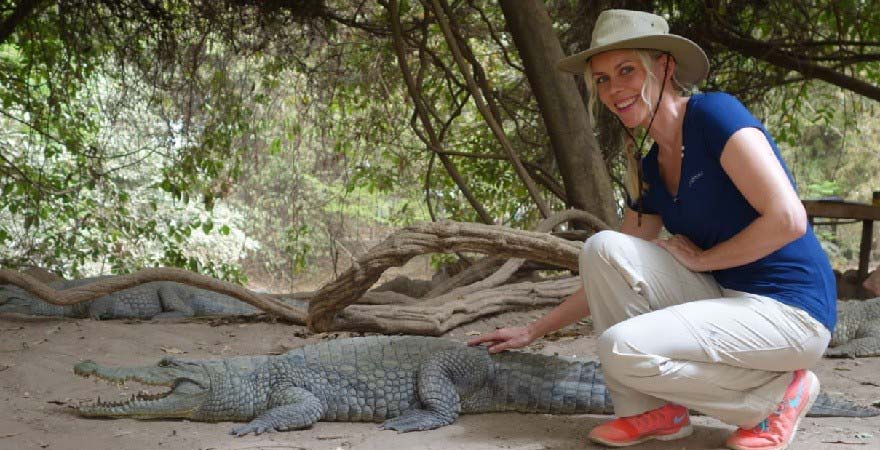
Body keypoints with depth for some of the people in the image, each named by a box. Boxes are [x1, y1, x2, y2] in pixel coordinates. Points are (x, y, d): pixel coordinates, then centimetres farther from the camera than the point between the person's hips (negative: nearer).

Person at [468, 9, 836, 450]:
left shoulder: (713, 114, -13)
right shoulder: (649, 169, 10)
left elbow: (787, 220, -21)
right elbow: (609, 275, 16)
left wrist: (700, 259, -9)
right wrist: (532, 331, 15)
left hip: (790, 310, -7)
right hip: (724, 297, 8)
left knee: (623, 349, -23)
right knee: (602, 248, -9)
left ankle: (777, 393, -3)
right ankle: (652, 410, -1)